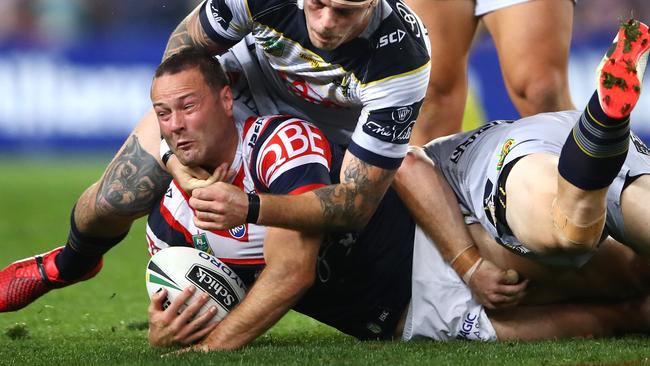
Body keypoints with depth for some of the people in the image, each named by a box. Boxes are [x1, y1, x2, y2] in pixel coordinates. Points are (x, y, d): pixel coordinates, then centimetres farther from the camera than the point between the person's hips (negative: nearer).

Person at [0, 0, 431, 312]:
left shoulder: (402, 59, -41)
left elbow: (358, 202, -38)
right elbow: (185, 46, -14)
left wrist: (250, 207, -52)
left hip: (335, 134, -1)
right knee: (113, 201, -4)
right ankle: (66, 266, 33)